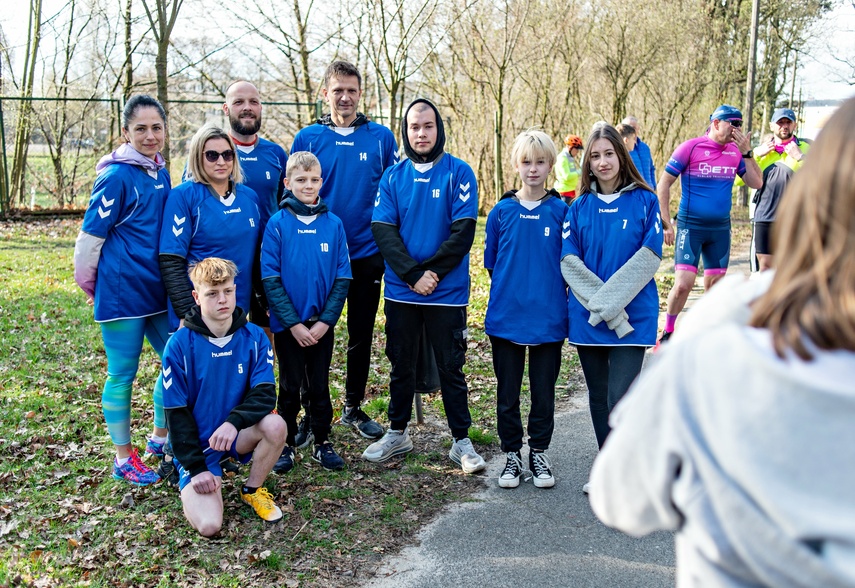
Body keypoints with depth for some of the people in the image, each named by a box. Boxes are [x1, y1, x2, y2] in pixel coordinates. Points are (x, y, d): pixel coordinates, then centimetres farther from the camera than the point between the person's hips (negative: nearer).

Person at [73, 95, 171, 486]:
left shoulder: (161, 173, 9)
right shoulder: (117, 176, -14)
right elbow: (91, 235, -11)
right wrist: (88, 283, -1)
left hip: (157, 290, 8)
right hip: (121, 291, -7)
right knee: (122, 375, 4)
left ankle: (160, 438, 31)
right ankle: (123, 459, 18)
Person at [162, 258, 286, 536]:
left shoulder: (254, 337, -7)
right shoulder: (180, 345, -14)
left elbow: (265, 394, -14)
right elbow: (176, 412, -11)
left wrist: (234, 421, -33)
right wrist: (196, 468, -14)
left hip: (239, 434, 3)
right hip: (197, 444, -3)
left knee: (275, 424, -30)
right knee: (209, 526, -22)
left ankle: (253, 490, -1)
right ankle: (190, 487, 15)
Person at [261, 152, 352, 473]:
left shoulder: (333, 224, -1)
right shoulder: (277, 224, -6)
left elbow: (342, 277, -1)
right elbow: (270, 278, -8)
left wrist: (325, 321, -9)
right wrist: (293, 323, -13)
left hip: (323, 324, 2)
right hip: (287, 324, -1)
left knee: (320, 385, 11)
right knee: (290, 386, 9)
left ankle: (322, 443, 24)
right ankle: (286, 445, 22)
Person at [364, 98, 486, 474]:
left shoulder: (459, 173, -3)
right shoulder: (392, 177, 4)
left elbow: (463, 232, -10)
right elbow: (383, 231, -4)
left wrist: (432, 273, -15)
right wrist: (413, 275, -15)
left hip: (447, 293, -3)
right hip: (400, 291, 3)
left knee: (451, 367, 5)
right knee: (400, 364, 13)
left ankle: (461, 442, 16)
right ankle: (398, 434, 28)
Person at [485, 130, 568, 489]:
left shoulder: (562, 211, -1)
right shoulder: (502, 212, 1)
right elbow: (491, 262, 10)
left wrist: (554, 297, -1)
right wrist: (509, 291, 7)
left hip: (549, 319, -1)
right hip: (506, 317, 1)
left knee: (544, 392, 9)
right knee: (507, 393, 9)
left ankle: (539, 453, 25)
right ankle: (511, 455, 23)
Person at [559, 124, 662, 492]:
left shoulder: (644, 201, -2)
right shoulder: (580, 207, 6)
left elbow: (649, 258, -9)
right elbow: (569, 261, -2)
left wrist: (608, 301, -16)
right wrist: (598, 303, -14)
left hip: (633, 315, -3)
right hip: (587, 316, 4)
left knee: (620, 399, -11)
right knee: (598, 397, 12)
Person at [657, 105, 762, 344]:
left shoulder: (736, 152, 6)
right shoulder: (690, 147, -8)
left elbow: (756, 183, 4)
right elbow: (664, 184, -5)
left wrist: (747, 153, -7)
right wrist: (666, 223, -9)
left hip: (721, 228, 5)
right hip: (691, 226, -5)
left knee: (715, 284, 10)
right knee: (683, 284, -13)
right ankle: (667, 332, 6)